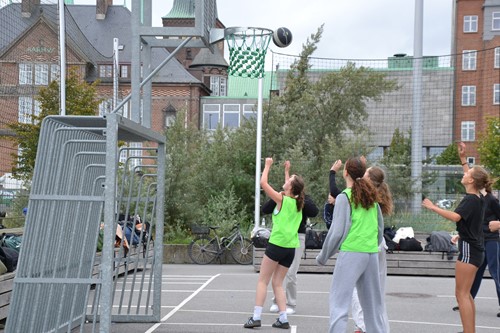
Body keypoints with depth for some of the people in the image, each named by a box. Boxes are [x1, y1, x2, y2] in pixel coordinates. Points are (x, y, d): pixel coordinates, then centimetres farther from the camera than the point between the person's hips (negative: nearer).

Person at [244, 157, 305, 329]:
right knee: (278, 283, 13)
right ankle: (283, 318, 5)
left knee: (262, 281, 1)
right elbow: (289, 189, 31)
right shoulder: (298, 203, 9)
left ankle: (256, 317, -4)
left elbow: (263, 183, -3)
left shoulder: (281, 199, -7)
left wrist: (268, 165, 8)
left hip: (276, 245, -6)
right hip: (290, 247, 6)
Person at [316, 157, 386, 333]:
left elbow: (337, 231, -8)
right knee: (371, 301, 14)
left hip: (351, 253, -6)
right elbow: (380, 227, 17)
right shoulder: (371, 196, 13)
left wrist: (323, 257, 1)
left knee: (339, 300, -6)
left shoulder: (344, 197, -5)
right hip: (372, 254, 6)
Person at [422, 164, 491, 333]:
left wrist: (433, 207, -29)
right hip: (475, 249, 10)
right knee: (466, 294, 16)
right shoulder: (477, 198, 10)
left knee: (462, 294, -9)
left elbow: (455, 216, -34)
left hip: (469, 249, -10)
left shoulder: (470, 200, -17)